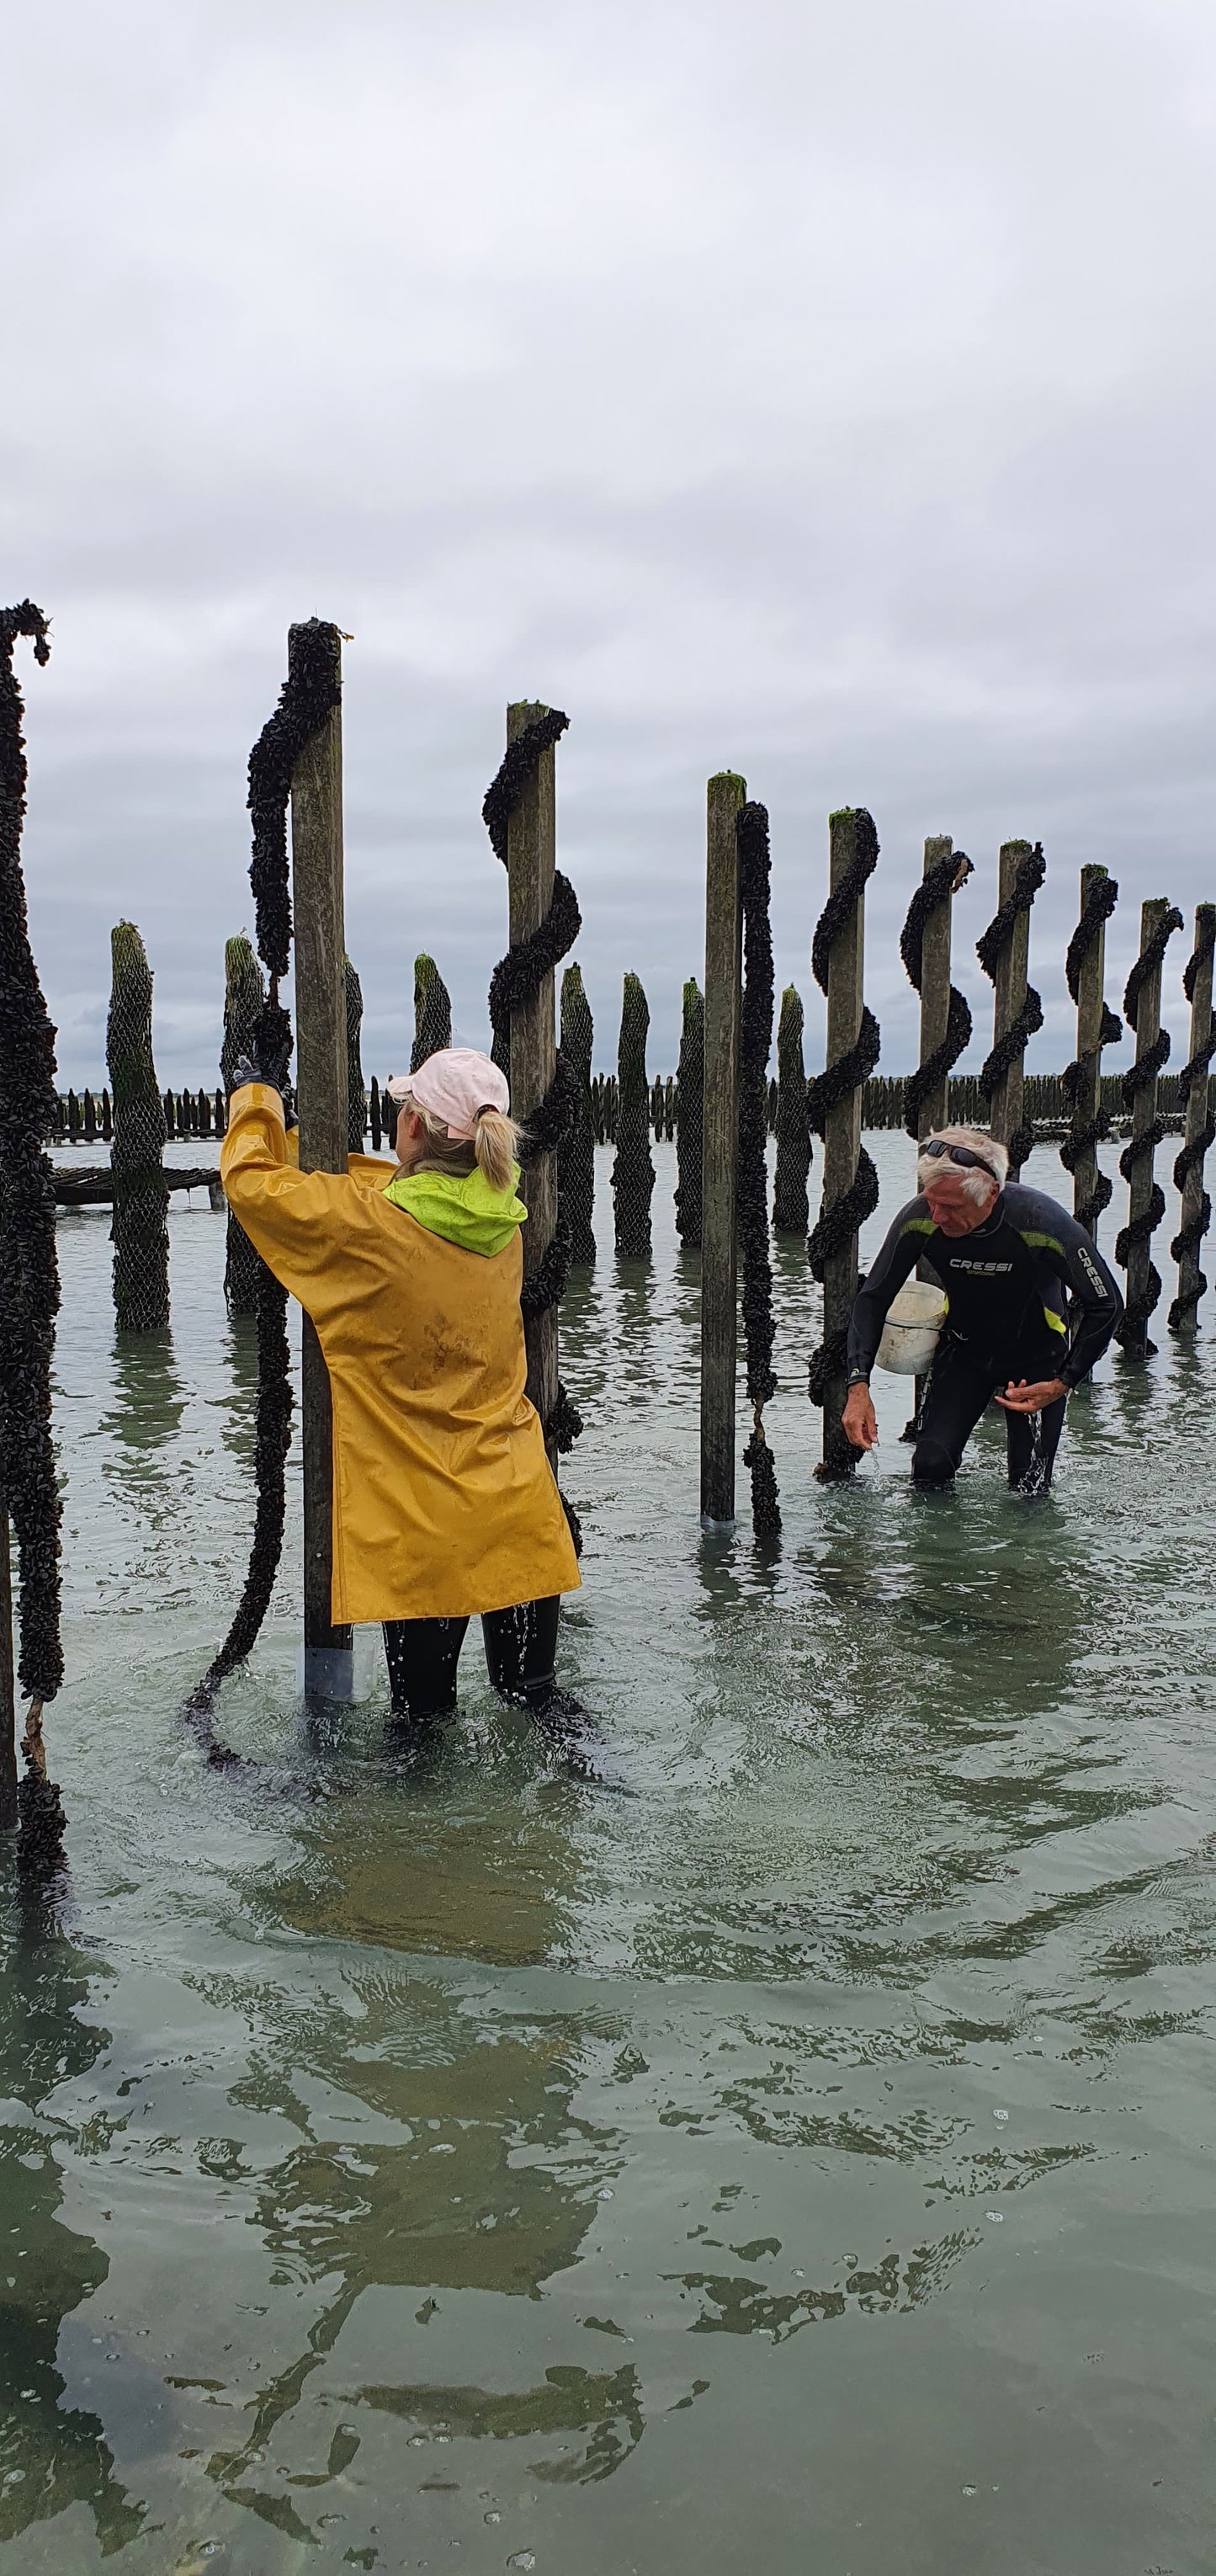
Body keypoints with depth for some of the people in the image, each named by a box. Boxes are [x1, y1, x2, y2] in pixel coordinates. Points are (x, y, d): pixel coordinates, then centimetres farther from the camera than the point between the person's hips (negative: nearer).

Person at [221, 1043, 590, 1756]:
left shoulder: (367, 1222, -18)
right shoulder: (498, 1218, 0)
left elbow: (249, 1181, -3)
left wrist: (255, 1097, 15)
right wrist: (292, 1133, 25)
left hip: (421, 1519, -4)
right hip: (518, 1509, 5)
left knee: (422, 1706, 11)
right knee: (530, 1689, 17)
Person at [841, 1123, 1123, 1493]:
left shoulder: (1045, 1223, -32)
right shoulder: (919, 1219, -25)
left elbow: (1105, 1303, -17)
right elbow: (873, 1298, -12)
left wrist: (1063, 1384, -20)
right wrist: (858, 1386, -23)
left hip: (1037, 1356, -2)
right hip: (963, 1349, 2)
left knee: (1028, 1491, -5)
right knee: (930, 1466, -14)